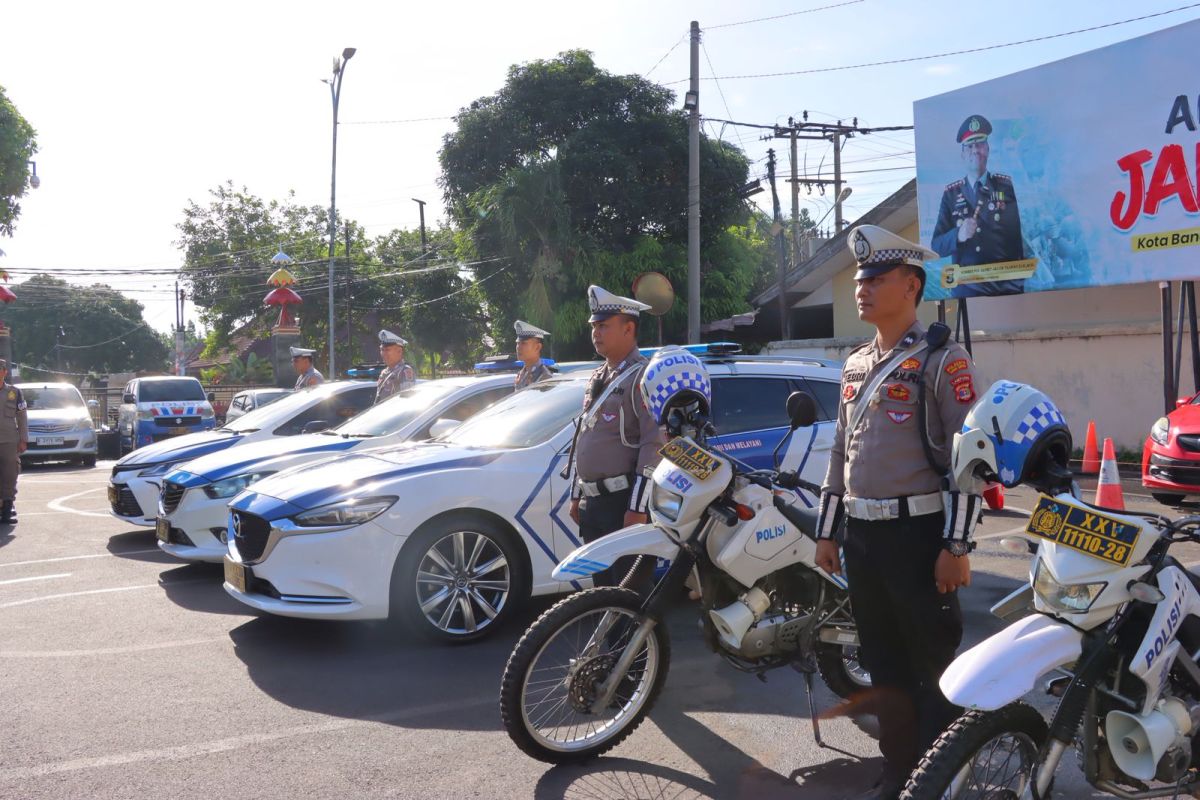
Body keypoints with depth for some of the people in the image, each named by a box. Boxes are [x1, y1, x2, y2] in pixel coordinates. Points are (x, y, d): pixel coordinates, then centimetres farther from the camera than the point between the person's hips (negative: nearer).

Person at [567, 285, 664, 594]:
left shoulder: (643, 375, -11)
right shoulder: (598, 378, 18)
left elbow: (655, 445, -18)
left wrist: (638, 507, -21)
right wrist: (577, 495, 21)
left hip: (626, 502, -9)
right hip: (594, 504, 9)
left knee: (632, 590, -6)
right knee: (604, 587, 16)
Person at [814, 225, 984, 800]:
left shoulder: (941, 359, -7)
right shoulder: (855, 365, 15)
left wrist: (956, 545, -17)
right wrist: (827, 530, 16)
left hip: (918, 535, -7)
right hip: (862, 536, 7)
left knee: (935, 665, 2)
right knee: (883, 665, 15)